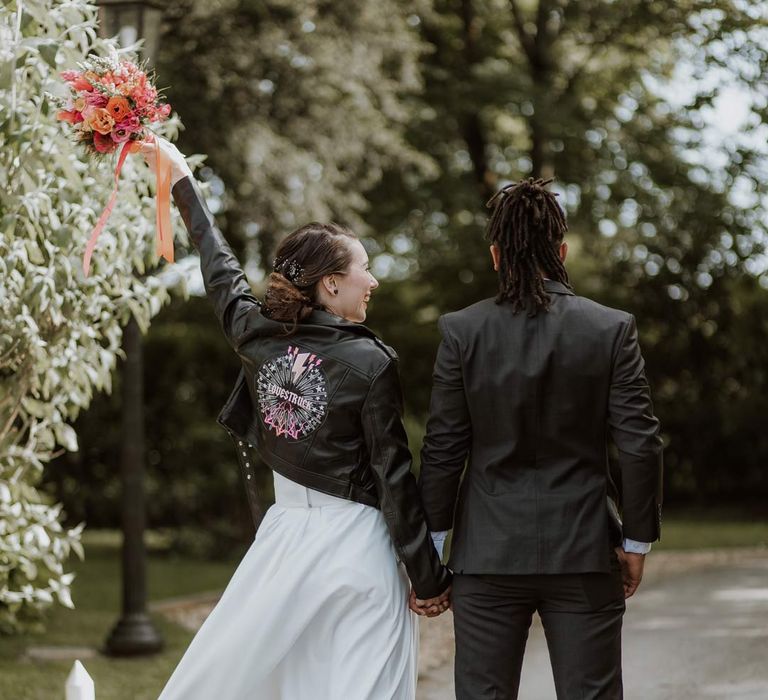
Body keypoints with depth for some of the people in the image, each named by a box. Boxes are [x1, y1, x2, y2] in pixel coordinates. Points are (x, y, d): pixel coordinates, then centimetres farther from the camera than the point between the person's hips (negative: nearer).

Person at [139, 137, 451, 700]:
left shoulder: (258, 335, 0)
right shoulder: (371, 362, -13)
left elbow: (221, 271, 19)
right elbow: (393, 476, -11)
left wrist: (184, 181, 36)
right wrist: (429, 579, -3)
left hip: (283, 534, 5)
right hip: (354, 547, -5)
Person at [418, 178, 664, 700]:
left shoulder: (462, 331, -4)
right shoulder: (612, 329, -4)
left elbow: (443, 448, -3)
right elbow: (640, 445, -4)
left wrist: (432, 538, 7)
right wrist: (637, 541, 6)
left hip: (489, 556, 0)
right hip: (585, 554, 0)